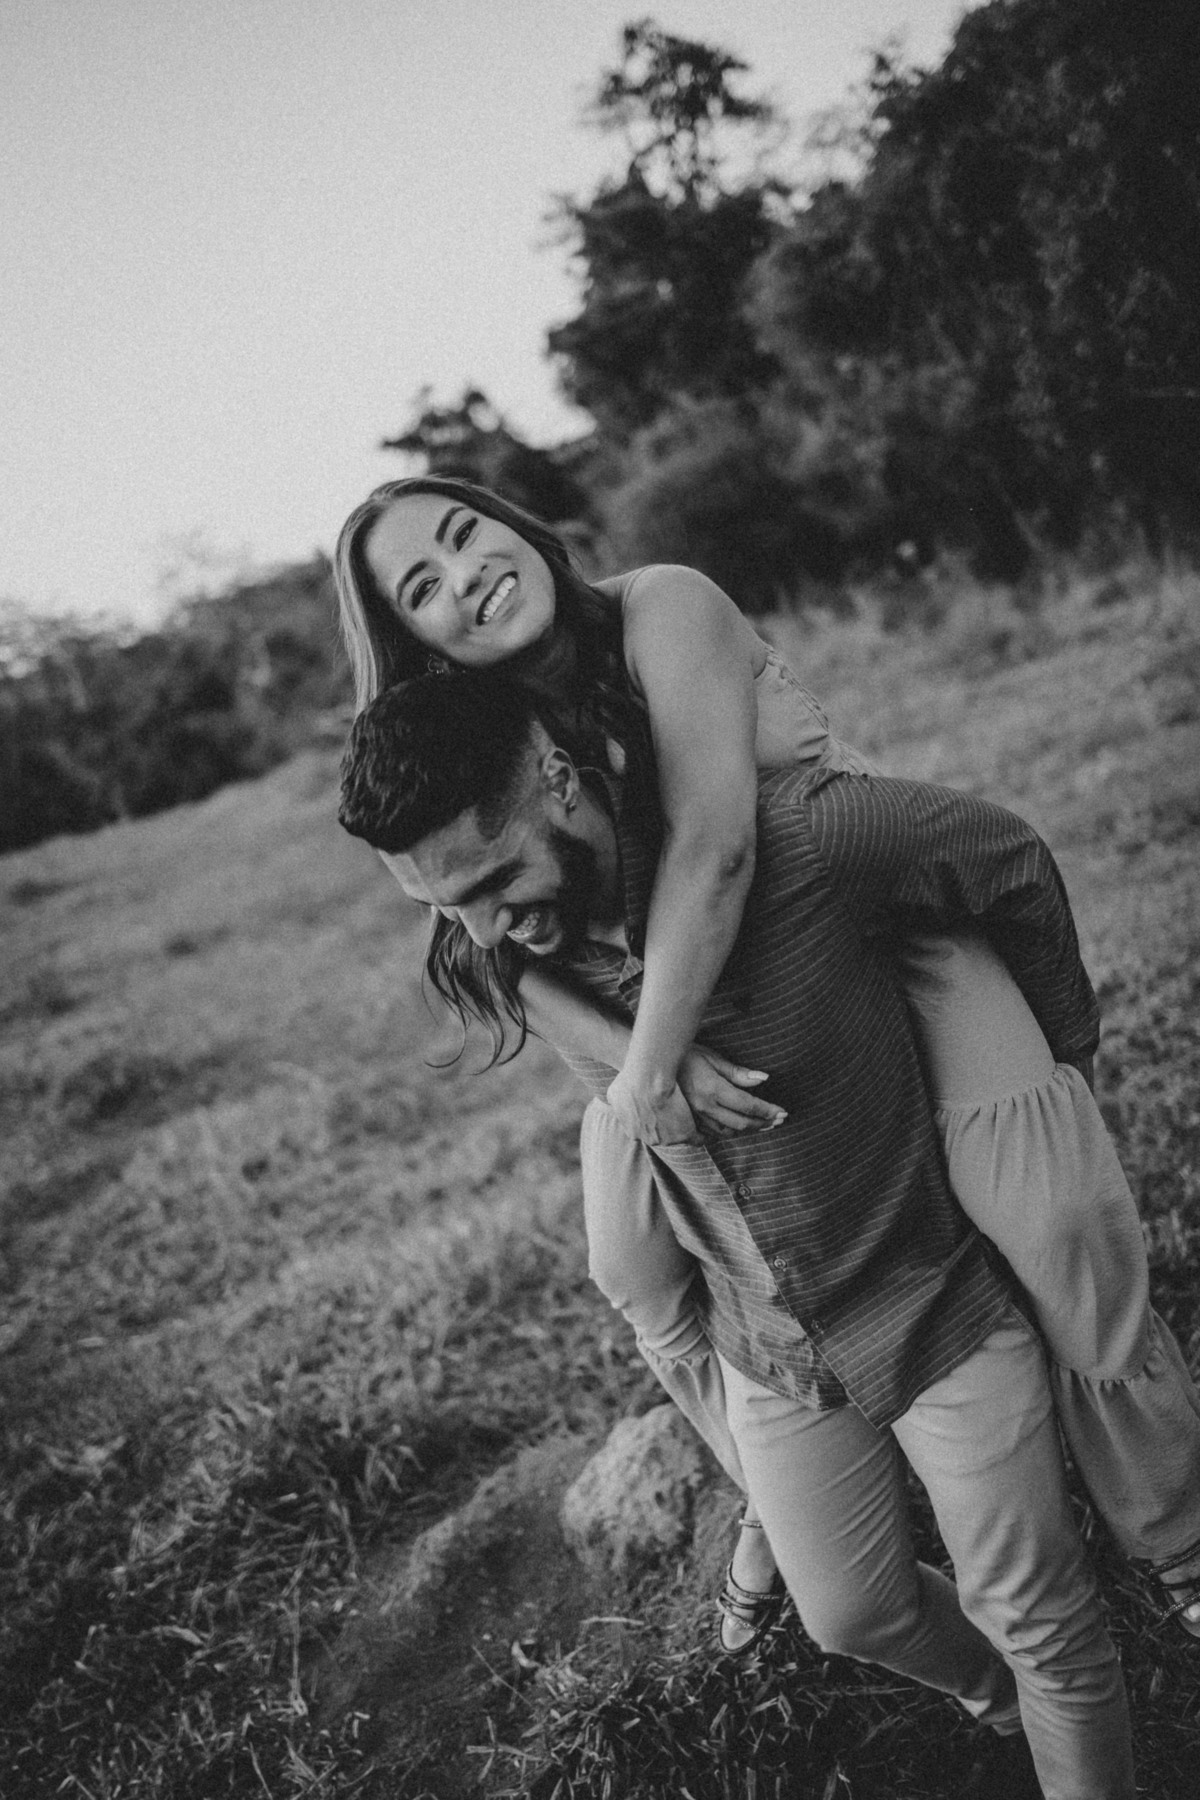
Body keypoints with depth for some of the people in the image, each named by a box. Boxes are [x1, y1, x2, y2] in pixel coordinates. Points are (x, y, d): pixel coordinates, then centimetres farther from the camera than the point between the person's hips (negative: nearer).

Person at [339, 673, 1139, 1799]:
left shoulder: (804, 836, -32)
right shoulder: (514, 951, -17)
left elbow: (1012, 866, -12)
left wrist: (1062, 1035, 2)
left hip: (939, 1312, -4)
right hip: (767, 1358, 4)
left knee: (1039, 1623, 9)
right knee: (852, 1616, 20)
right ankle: (995, 1691, 51)